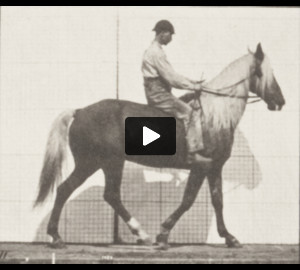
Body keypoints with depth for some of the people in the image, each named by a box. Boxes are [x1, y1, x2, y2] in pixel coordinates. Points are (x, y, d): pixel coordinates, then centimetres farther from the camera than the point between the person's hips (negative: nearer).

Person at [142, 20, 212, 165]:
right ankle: (192, 153, -20)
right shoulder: (156, 52, -16)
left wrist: (191, 82, 15)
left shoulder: (153, 50, 17)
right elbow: (171, 78, -19)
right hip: (158, 94, -10)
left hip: (156, 93, 10)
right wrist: (193, 86, -11)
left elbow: (170, 75, 21)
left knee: (188, 107, 14)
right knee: (188, 112, -14)